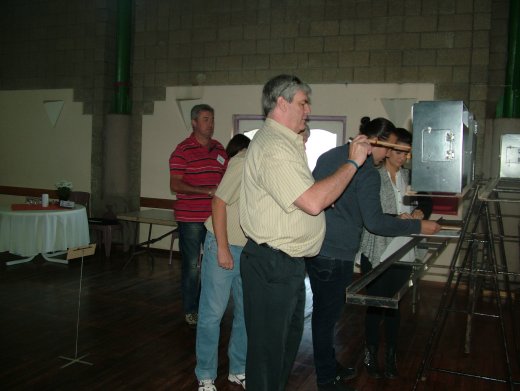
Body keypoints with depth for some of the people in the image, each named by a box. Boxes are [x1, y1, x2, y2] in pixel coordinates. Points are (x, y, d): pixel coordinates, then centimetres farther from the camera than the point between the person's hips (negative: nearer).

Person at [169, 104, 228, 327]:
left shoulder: (219, 149, 11)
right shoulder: (183, 150, -7)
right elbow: (175, 185, -13)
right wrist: (206, 191, -20)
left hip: (215, 217, 5)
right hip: (190, 218, -5)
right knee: (192, 266, 4)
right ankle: (190, 311, 19)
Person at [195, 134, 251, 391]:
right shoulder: (246, 161, -19)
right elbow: (219, 201, -16)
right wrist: (223, 248, -15)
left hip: (252, 250, 7)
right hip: (224, 246, -6)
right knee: (212, 313, 4)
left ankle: (238, 370, 31)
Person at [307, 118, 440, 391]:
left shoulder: (328, 156, 12)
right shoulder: (367, 171, -14)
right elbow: (374, 222, -16)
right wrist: (418, 226, -8)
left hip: (313, 246, 9)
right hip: (335, 255, -9)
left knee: (324, 313, 19)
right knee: (327, 316, 3)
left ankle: (329, 366, 35)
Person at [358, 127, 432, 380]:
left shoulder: (410, 176, 9)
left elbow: (426, 202, 11)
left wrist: (420, 212, -11)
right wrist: (397, 219, -26)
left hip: (402, 254, 4)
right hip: (376, 254, -3)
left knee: (394, 305, 10)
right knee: (376, 305, 5)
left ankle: (391, 355, 25)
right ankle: (371, 354, 24)